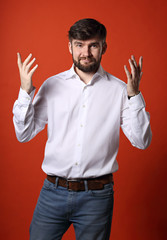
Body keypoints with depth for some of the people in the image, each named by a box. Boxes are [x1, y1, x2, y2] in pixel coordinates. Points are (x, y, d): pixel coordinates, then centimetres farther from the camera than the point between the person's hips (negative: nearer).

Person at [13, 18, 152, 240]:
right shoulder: (52, 85, 3)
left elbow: (141, 142, -6)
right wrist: (25, 92, -9)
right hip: (53, 191, 1)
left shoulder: (119, 89, -2)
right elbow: (24, 135, 3)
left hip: (96, 196, -1)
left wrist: (134, 95, -15)